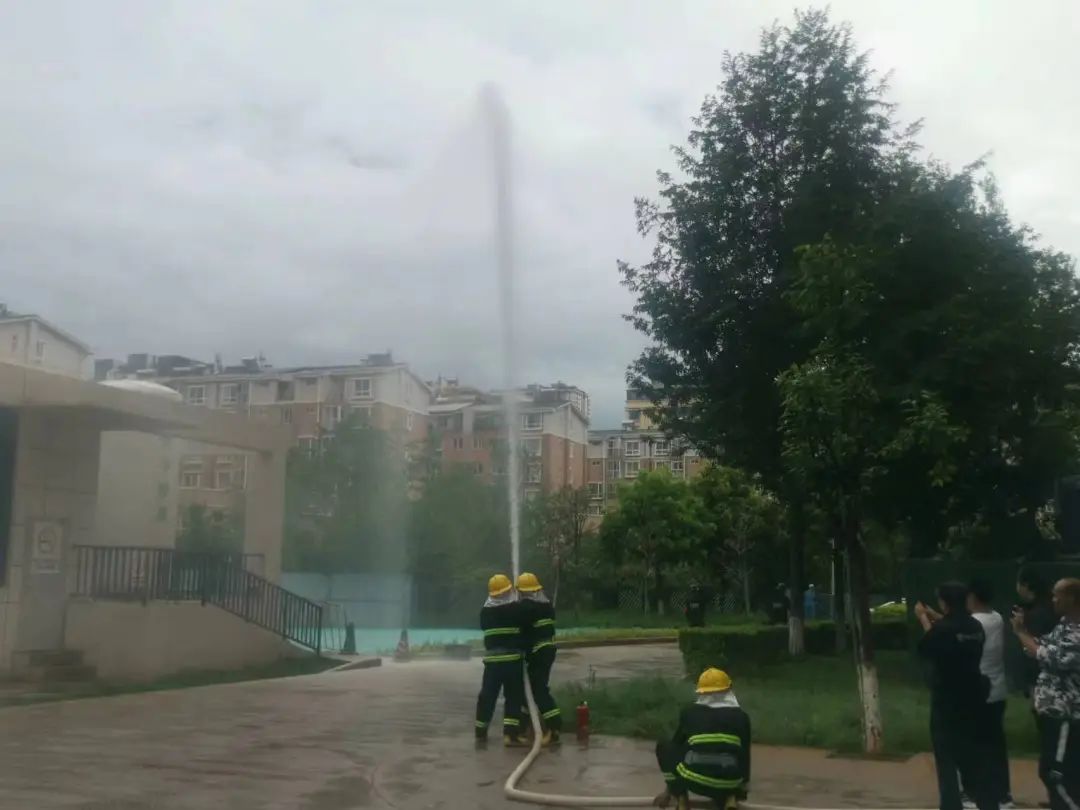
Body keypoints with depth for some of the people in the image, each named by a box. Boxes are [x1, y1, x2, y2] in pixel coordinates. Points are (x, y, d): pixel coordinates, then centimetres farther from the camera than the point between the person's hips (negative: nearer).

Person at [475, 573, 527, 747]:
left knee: (487, 695, 11)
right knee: (514, 696, 2)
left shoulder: (485, 610, 7)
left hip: (491, 658, 4)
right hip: (512, 657, -4)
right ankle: (511, 733, -5)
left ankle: (481, 733, 18)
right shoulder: (516, 608, -6)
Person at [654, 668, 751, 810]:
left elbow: (676, 745, 25)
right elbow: (745, 755, 20)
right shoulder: (741, 716, 15)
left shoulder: (690, 712, 16)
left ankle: (681, 797, 12)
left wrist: (669, 790, 37)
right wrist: (742, 791, 36)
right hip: (728, 783, 2)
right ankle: (729, 798, 7)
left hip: (694, 780, -2)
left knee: (663, 747, 24)